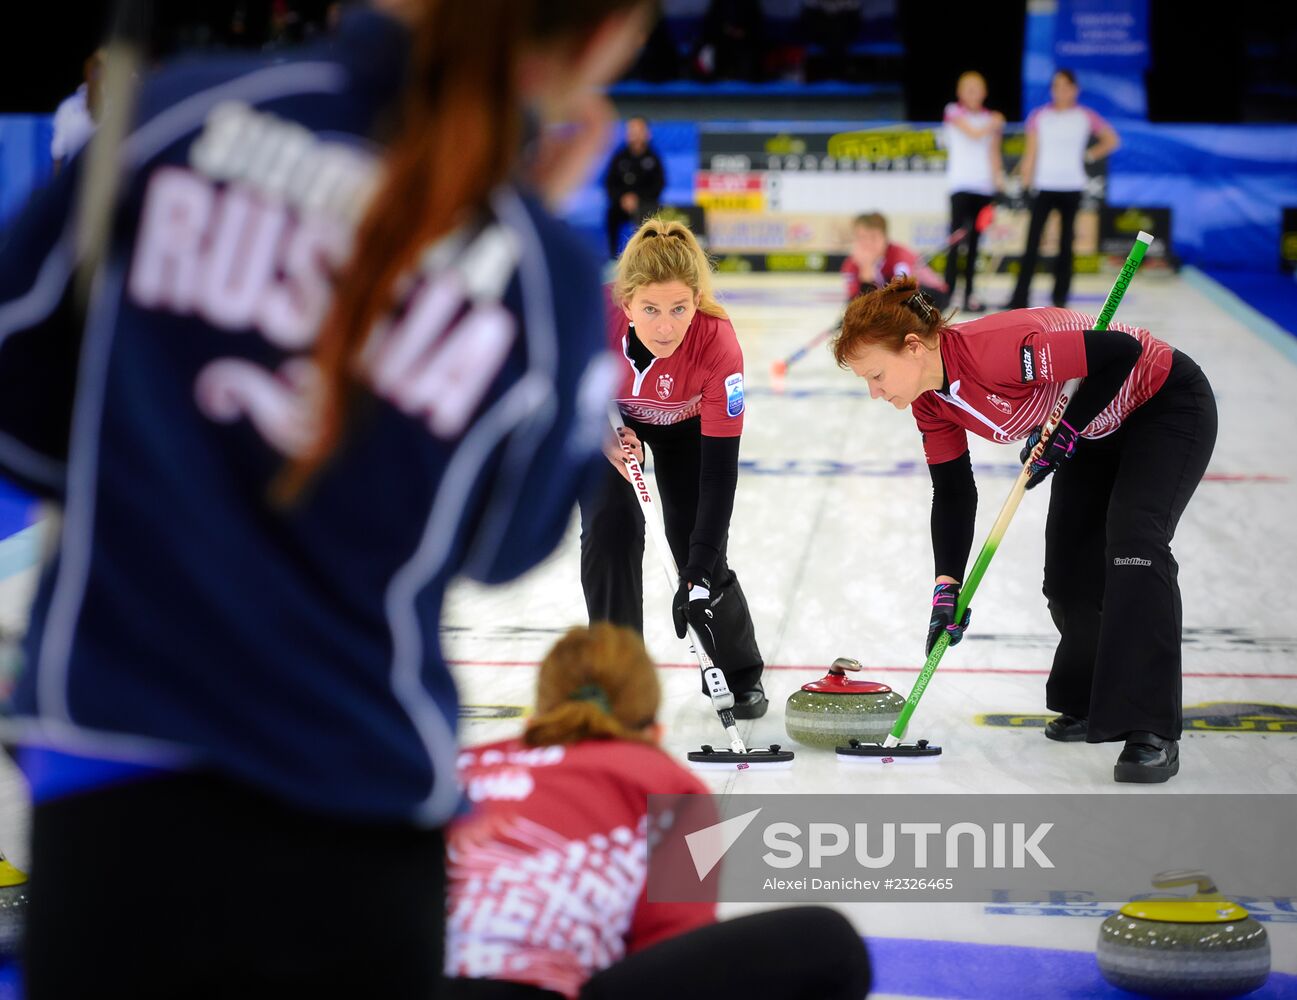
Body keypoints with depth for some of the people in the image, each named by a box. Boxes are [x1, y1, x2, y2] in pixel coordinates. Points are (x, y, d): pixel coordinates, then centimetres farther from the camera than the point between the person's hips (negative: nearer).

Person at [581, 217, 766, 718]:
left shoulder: (718, 343, -42)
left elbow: (720, 469, -37)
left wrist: (700, 572, -39)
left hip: (685, 424, -1)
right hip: (604, 416, 1)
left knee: (695, 541, -4)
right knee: (610, 526, -15)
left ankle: (739, 674, 21)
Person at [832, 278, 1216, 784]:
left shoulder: (995, 349, -37)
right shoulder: (931, 402, -9)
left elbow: (1120, 351, -35)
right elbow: (953, 492, 0)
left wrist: (1066, 430, -25)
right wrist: (948, 586, -10)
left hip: (1168, 405, -9)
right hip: (1098, 433, 9)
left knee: (1133, 544, -25)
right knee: (1066, 569, 7)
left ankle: (1150, 733, -26)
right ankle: (1091, 709, 30)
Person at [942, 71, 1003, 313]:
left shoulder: (991, 118, 14)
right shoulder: (954, 112, 1)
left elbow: (993, 152, 14)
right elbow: (973, 134, -13)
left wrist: (999, 179, 5)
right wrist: (993, 125, 3)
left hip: (984, 186, 4)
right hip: (961, 183, -4)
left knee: (974, 241, 5)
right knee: (957, 238, -13)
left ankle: (969, 295, 7)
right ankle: (948, 291, -14)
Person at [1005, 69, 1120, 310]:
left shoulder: (1086, 116, 4)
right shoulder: (1039, 116, 3)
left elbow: (1111, 140, 15)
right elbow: (1032, 152, 3)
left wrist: (1090, 155, 4)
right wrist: (1025, 182, -3)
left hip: (1071, 188, 1)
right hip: (1044, 187, -1)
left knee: (1065, 243, 6)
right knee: (1032, 242, -10)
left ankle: (1060, 297, 14)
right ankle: (1020, 298, -14)